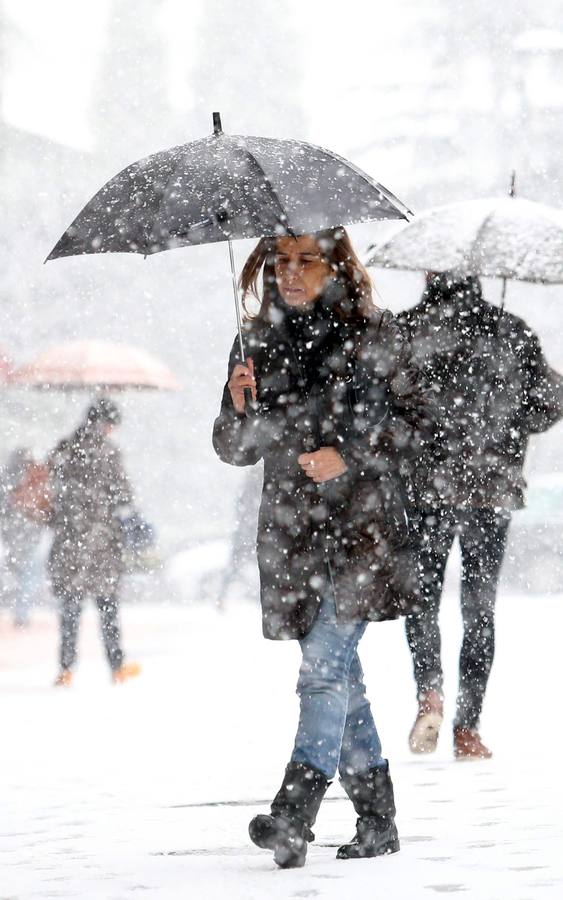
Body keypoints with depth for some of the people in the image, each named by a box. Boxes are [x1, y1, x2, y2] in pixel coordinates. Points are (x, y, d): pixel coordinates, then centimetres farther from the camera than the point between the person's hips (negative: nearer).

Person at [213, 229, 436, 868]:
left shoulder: (370, 335, 0)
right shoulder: (259, 342, 11)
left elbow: (418, 420, 0)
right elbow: (235, 451, 13)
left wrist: (351, 457, -13)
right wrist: (239, 407, -8)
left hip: (362, 521, -5)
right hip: (293, 528, 5)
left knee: (324, 662, -18)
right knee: (340, 675, 8)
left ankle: (293, 816, -25)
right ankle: (377, 821, 15)